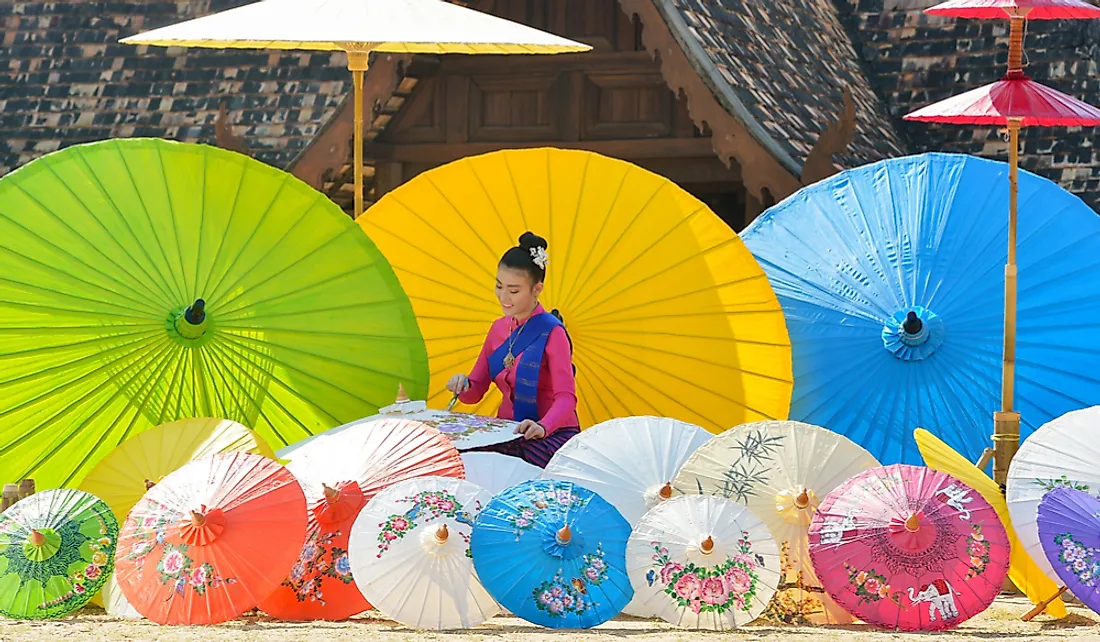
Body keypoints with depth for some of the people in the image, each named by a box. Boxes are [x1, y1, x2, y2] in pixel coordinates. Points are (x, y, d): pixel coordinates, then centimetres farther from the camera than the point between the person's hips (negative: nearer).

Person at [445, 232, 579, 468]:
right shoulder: (498, 329, 13)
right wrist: (464, 386, -9)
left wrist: (543, 426, -38)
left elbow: (566, 396, -18)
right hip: (508, 433, 6)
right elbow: (476, 392, 15)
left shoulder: (551, 332, -9)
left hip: (553, 434, -6)